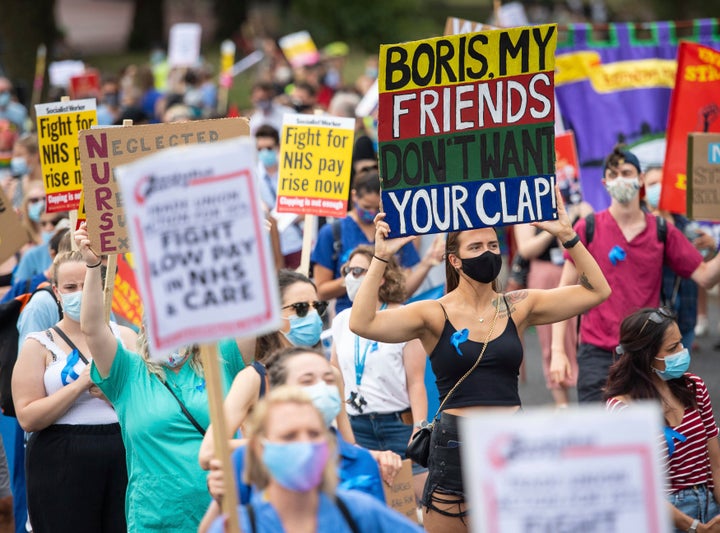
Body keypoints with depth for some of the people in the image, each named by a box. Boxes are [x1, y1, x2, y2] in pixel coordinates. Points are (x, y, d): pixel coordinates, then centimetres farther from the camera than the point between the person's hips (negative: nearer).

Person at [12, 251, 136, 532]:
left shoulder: (125, 337, 11)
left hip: (123, 459, 2)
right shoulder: (40, 345, 3)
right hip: (62, 465, -2)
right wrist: (81, 383, -14)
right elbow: (28, 418, -8)